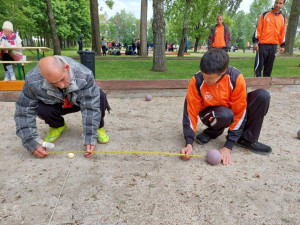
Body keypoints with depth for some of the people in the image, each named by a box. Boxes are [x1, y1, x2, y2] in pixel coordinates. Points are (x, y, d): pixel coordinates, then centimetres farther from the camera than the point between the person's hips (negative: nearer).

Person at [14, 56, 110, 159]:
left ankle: (98, 127, -2)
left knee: (100, 97, -32)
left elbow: (90, 107, -34)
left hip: (79, 101, -1)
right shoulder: (33, 81, -31)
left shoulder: (84, 75, -36)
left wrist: (90, 138, -39)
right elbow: (24, 111, -22)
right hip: (56, 104, 2)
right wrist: (32, 142, -29)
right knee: (41, 109, -32)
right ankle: (58, 126, 4)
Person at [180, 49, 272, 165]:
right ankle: (213, 132, -3)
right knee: (225, 115, -39)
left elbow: (239, 113, -22)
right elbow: (191, 111, -19)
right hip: (211, 115, -2)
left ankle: (248, 139, -9)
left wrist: (228, 146, -24)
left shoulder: (236, 78, -27)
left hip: (232, 109, 2)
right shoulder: (196, 81, -25)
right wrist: (189, 143, -28)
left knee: (263, 95, -23)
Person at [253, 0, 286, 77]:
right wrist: (255, 41, -7)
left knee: (269, 67, 6)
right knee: (258, 65, -8)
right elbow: (258, 29, 2)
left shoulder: (283, 18, 13)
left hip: (274, 46, 3)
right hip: (262, 45, -3)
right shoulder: (265, 15, 4)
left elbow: (282, 33, 15)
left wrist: (282, 45, 9)